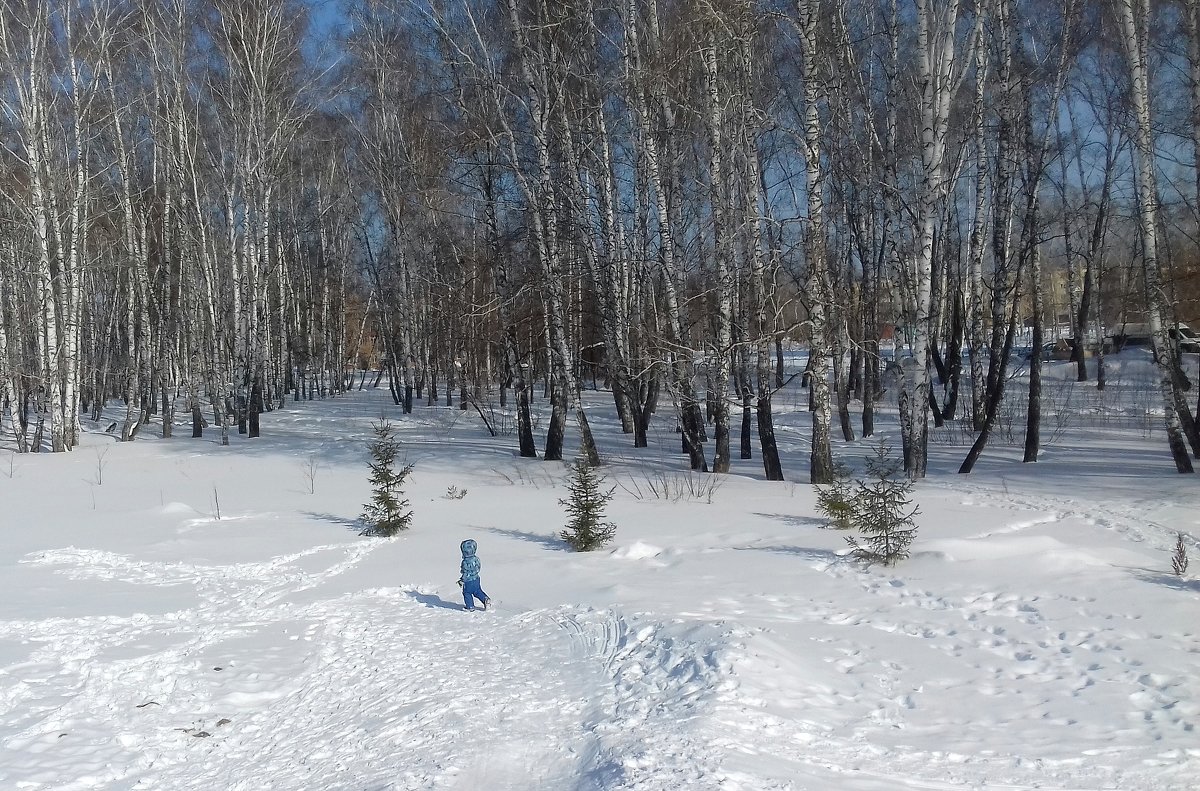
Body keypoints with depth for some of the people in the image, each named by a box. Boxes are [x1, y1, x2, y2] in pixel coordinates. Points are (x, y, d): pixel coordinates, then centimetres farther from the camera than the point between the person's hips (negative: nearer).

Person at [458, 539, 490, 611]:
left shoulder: (465, 562, -26)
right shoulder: (476, 559, -3)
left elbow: (466, 573, -22)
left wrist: (462, 580, -12)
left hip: (468, 581, -7)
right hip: (476, 579, 7)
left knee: (467, 593, 11)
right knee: (477, 591, 22)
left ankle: (470, 606, 18)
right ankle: (485, 599, 9)